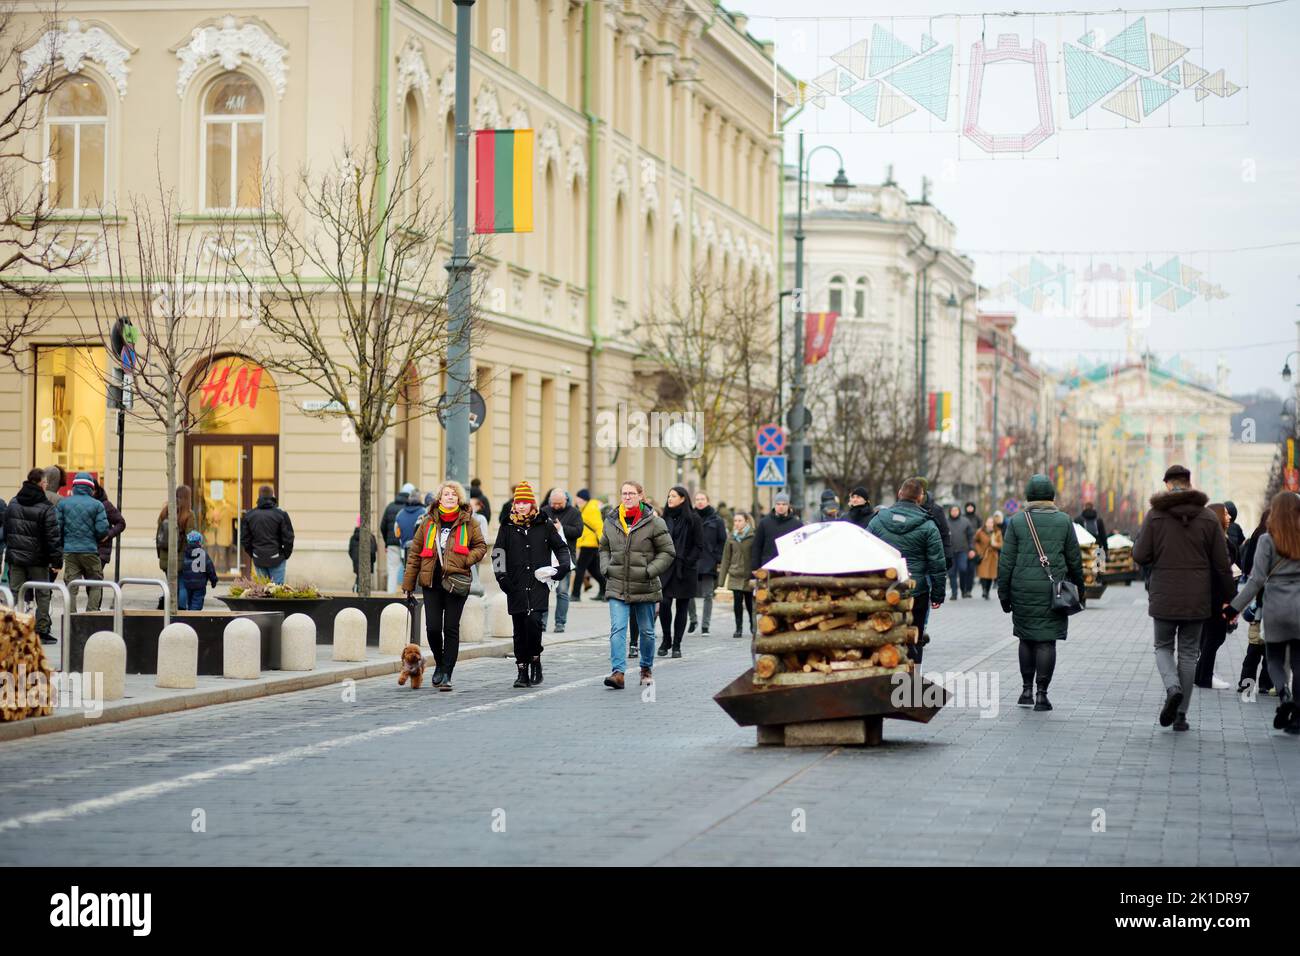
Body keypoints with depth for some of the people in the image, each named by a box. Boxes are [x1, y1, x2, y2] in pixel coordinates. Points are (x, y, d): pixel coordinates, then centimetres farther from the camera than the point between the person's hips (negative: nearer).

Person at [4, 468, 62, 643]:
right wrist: (57, 560, -10)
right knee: (42, 595, 5)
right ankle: (42, 631, 5)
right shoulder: (45, 508, -12)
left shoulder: (13, 503, 6)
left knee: (15, 593, 7)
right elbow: (53, 535, -13)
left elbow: (6, 530, 14)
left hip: (15, 556, 5)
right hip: (37, 558, -5)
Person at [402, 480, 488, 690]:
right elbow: (414, 553, 9)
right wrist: (408, 584, 6)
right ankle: (440, 664, 25)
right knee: (432, 628, -1)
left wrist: (467, 560, -7)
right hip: (431, 582, 1)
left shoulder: (469, 522, 4)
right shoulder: (428, 522, 7)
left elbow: (481, 546, 13)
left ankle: (446, 674, 4)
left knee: (451, 628, -1)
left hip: (456, 583, -1)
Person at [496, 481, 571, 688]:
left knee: (533, 621, -19)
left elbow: (562, 547, 18)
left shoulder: (545, 525, 8)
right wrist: (502, 576, -2)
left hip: (539, 585, -2)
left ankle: (535, 659, 1)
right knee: (519, 629, 2)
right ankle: (522, 672, 9)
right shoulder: (507, 527, 10)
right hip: (516, 587, 2)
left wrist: (563, 567, 4)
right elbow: (498, 553, 9)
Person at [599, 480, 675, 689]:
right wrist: (606, 568, 3)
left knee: (647, 631, 12)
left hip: (645, 587, -1)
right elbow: (604, 548, 20)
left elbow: (667, 552, -2)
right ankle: (618, 672, -18)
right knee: (617, 629, -12)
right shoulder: (611, 523, 5)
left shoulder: (654, 523, -6)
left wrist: (650, 571, -13)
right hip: (617, 587, 2)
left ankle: (646, 668, 31)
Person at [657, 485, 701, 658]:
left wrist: (687, 562, -15)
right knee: (664, 603, -11)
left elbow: (698, 546, -4)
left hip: (685, 571, -3)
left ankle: (676, 645, 11)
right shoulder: (665, 518, 10)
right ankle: (666, 639, 7)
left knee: (681, 608, 3)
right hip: (666, 567, 3)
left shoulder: (692, 519, -2)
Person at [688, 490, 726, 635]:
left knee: (708, 595, 1)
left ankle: (705, 625, 7)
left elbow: (722, 541, 3)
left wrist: (718, 559, -6)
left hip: (709, 563, -1)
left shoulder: (716, 521, 4)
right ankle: (693, 619, 22)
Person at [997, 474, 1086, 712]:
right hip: (1052, 591, -1)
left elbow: (1006, 561, -2)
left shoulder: (1016, 521, -1)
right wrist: (1079, 588, 17)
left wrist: (1004, 593, 5)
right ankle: (1042, 694, -4)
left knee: (1026, 639, 14)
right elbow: (1074, 559, 6)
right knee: (1046, 641, 0)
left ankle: (1026, 690, 15)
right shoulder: (1063, 521, 1)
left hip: (1023, 589, 1)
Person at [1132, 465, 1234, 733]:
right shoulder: (1208, 517, -1)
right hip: (1197, 599, 1)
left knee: (1163, 647, 15)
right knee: (1188, 653, 10)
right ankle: (1181, 715, 10)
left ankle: (1172, 688, -14)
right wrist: (1226, 595, 11)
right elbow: (1221, 563, 1)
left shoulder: (1155, 515, -7)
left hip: (1164, 598, -1)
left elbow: (1140, 556, -8)